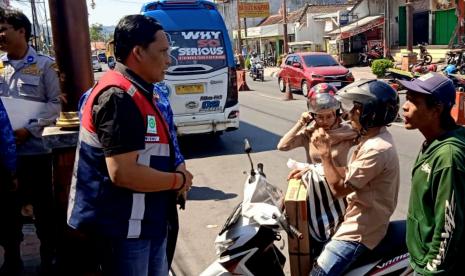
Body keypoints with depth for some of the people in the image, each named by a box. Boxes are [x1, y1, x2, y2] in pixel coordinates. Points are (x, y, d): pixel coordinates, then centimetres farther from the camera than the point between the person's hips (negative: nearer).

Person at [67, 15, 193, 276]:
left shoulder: (136, 93, 11)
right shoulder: (119, 97, -21)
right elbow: (123, 173, -28)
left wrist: (175, 172, 3)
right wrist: (179, 180, -14)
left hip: (149, 222, 10)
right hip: (124, 229, -10)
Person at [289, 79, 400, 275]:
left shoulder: (376, 149, -26)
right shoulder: (373, 138, 7)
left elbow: (339, 188, -25)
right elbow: (349, 174, 14)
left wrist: (325, 154, -19)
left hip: (360, 231, -10)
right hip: (357, 220, 11)